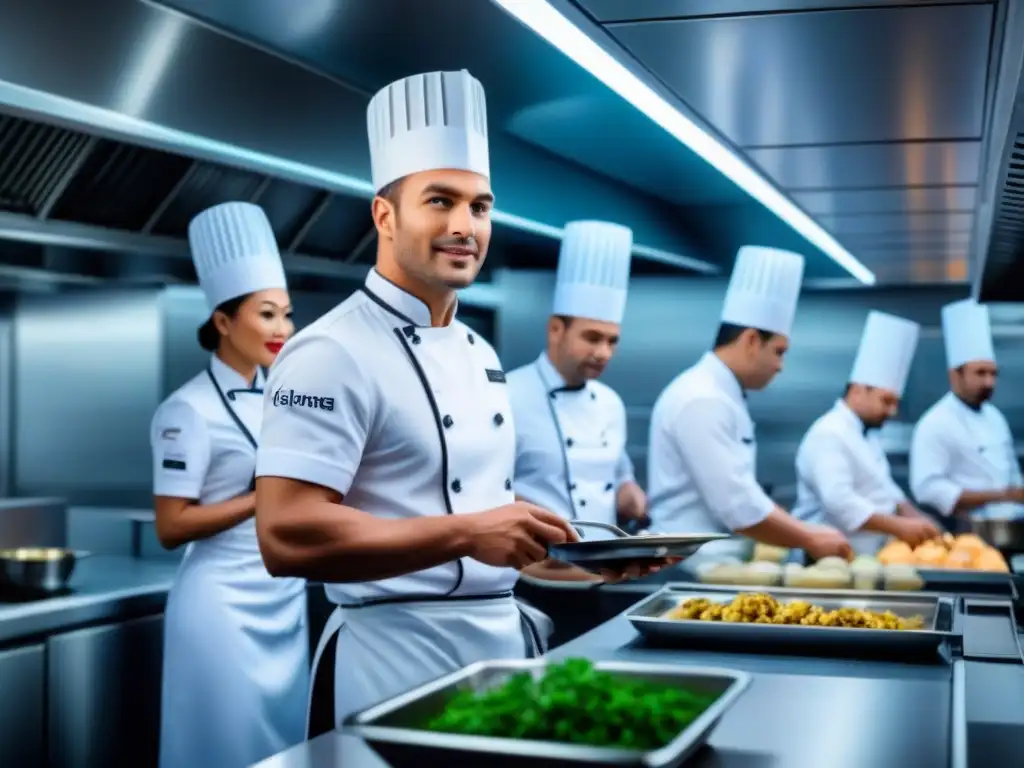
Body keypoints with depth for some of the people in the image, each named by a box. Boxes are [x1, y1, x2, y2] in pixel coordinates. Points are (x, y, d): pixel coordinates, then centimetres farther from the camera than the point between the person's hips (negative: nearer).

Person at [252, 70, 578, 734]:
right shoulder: (333, 354, -15)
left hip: (503, 639, 9)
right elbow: (287, 537, -24)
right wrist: (465, 534, -26)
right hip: (399, 660, -8)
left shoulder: (480, 353, 13)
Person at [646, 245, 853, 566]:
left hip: (717, 563, 9)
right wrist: (810, 539, -10)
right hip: (693, 568, -9)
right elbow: (739, 508, -21)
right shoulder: (702, 401, -17)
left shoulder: (721, 395, 14)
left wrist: (806, 533, 9)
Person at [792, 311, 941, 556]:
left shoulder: (867, 434, 17)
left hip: (867, 555, 9)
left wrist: (915, 520, 3)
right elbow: (839, 501, -26)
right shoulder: (828, 435, -15)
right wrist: (899, 526, -26)